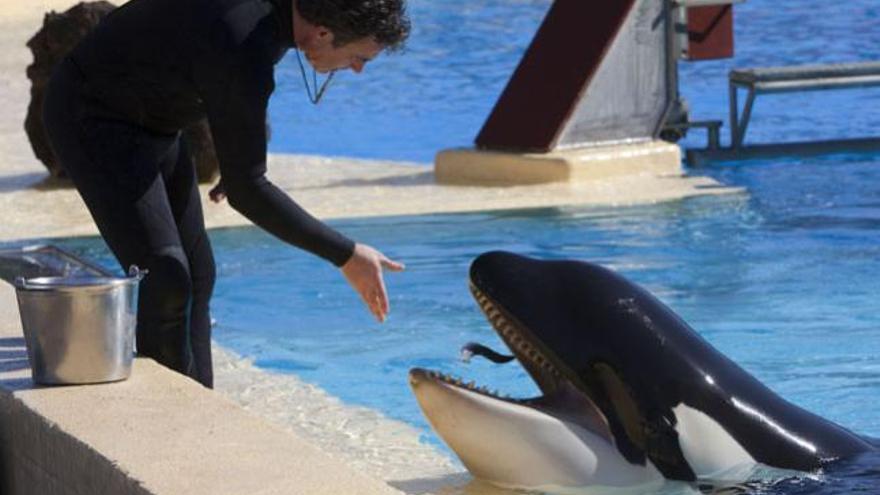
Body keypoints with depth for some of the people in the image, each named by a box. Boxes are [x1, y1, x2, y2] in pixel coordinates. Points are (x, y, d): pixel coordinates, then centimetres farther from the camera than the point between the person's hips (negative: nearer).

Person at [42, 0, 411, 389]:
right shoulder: (242, 54, -34)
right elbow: (246, 190, -28)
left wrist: (240, 158, 18)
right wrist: (345, 256, -26)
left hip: (149, 121, 9)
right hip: (91, 119, -9)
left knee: (195, 276, 7)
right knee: (164, 282, -17)